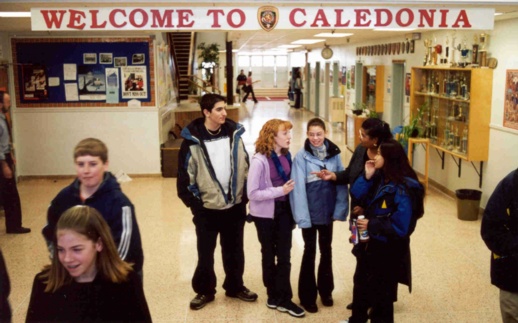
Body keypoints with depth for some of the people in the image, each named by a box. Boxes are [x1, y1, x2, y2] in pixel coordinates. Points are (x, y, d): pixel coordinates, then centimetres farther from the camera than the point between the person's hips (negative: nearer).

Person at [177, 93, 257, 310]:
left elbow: (245, 167, 7)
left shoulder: (234, 134, 0)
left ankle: (235, 287, 35)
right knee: (205, 253, 9)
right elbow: (185, 176, -8)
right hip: (207, 208, -3)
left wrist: (245, 195, 3)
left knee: (235, 251, 17)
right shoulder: (193, 140, -12)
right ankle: (204, 291, 28)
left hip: (235, 206, 3)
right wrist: (193, 203, -9)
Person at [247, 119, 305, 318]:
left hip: (284, 211, 5)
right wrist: (280, 191, -22)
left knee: (284, 256, 7)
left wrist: (289, 189, -1)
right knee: (269, 255, 13)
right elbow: (253, 193, -20)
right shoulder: (259, 160, -21)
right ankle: (274, 295, 29)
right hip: (266, 214, -5)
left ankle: (283, 299, 16)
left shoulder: (286, 155, -2)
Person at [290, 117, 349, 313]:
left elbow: (342, 182, -1)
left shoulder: (334, 153, -4)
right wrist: (302, 215, -19)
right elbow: (298, 188, -15)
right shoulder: (301, 156, -14)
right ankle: (307, 296, 22)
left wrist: (340, 209, -7)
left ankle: (325, 290, 36)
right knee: (310, 251, 9)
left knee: (326, 250, 17)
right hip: (309, 213, -3)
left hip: (328, 211, 3)